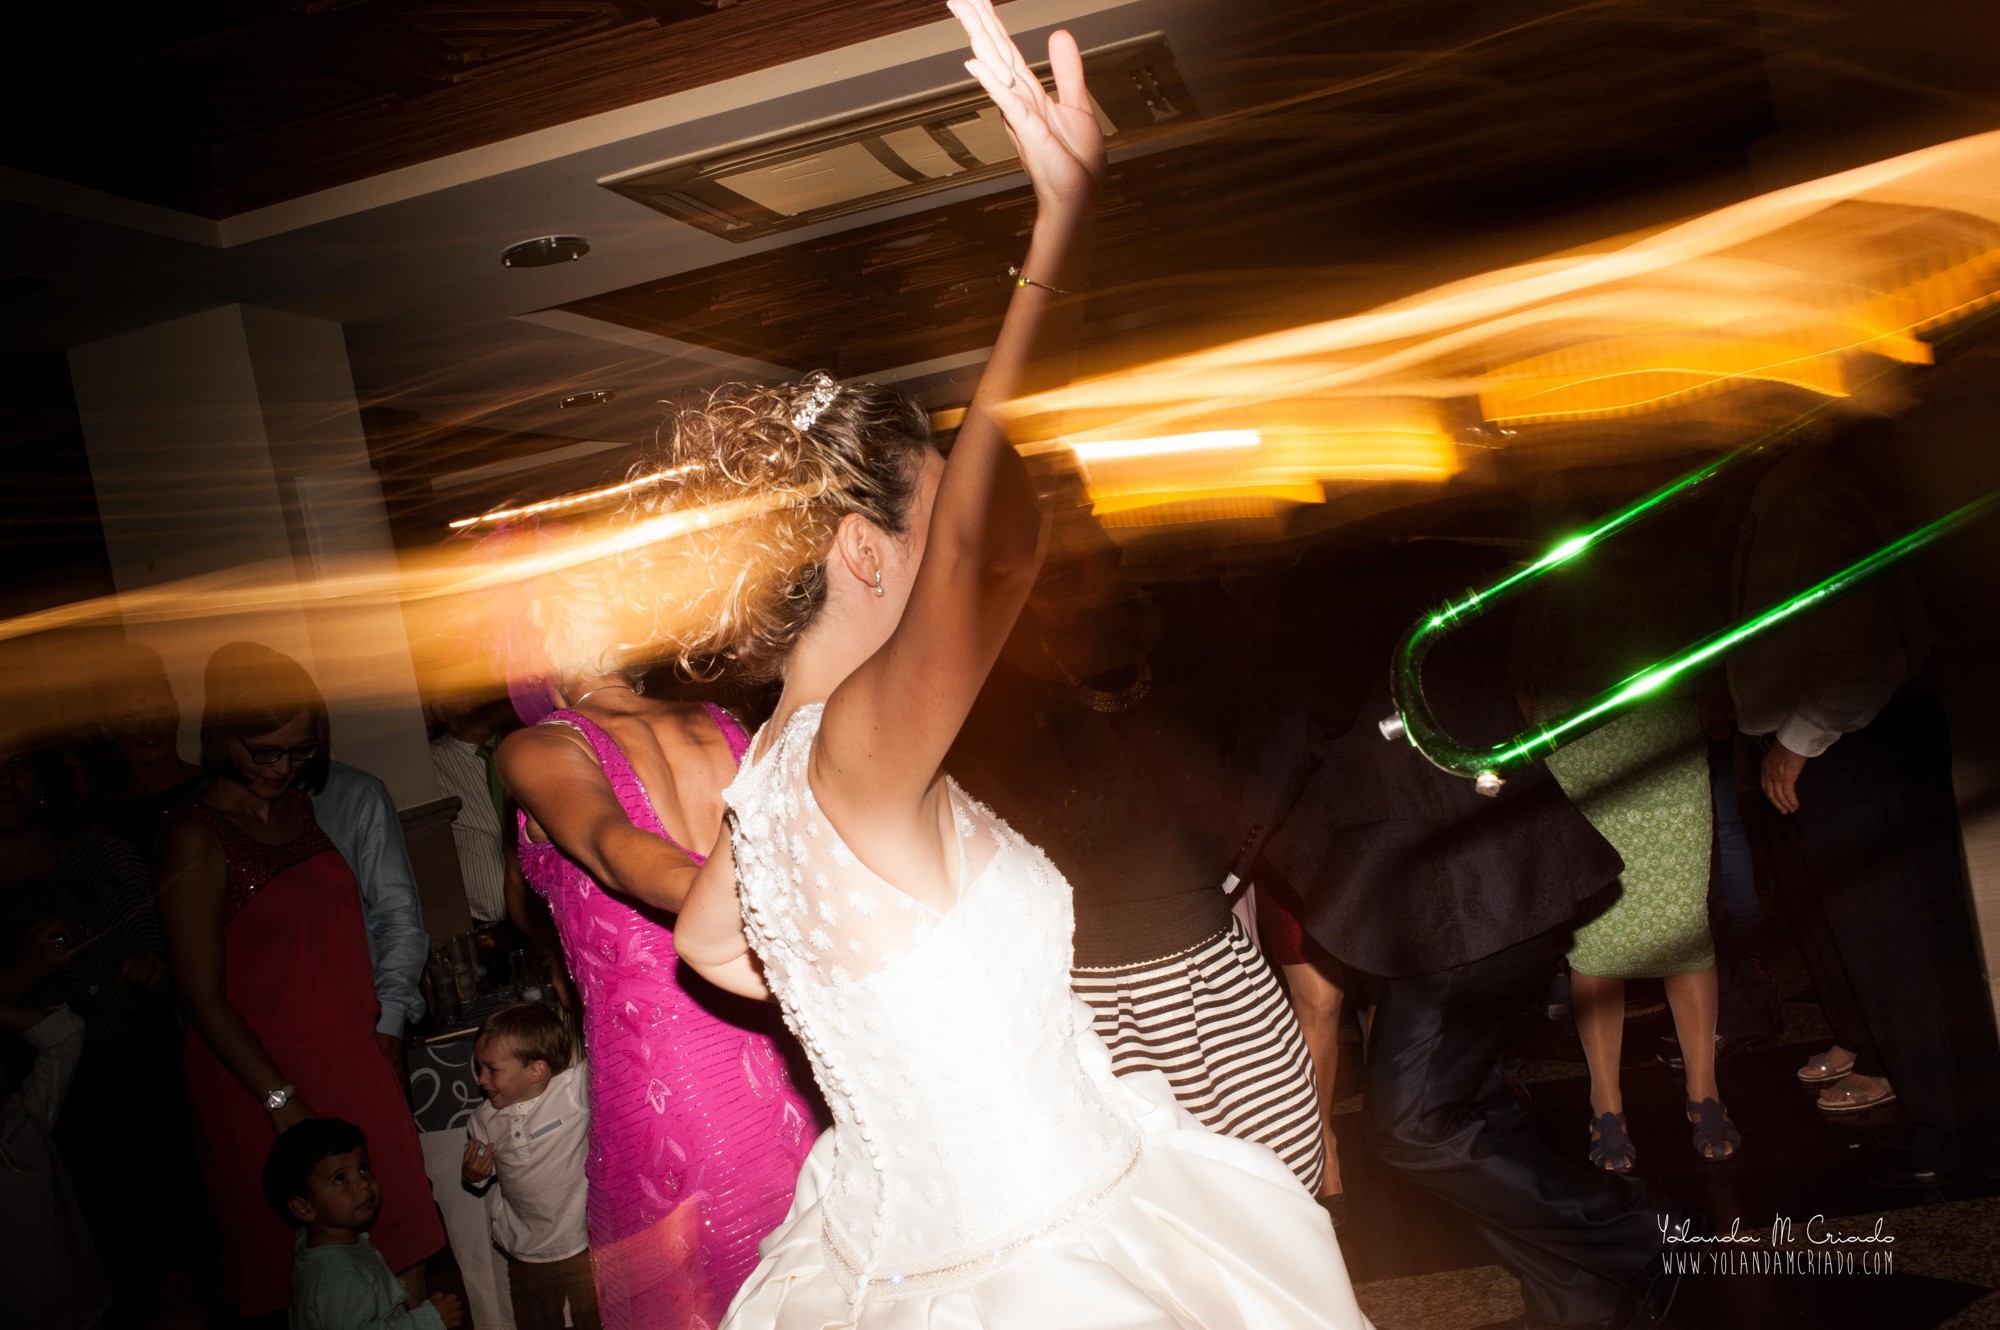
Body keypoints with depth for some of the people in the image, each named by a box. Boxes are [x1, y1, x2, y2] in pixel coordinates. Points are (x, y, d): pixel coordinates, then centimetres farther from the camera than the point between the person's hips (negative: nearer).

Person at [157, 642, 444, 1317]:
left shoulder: (302, 806, 6)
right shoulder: (195, 836, -14)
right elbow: (203, 997, -14)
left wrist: (385, 1022, 8)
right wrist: (282, 1101, -15)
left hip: (353, 1058, 6)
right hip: (260, 1076, -6)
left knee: (399, 1243, 9)